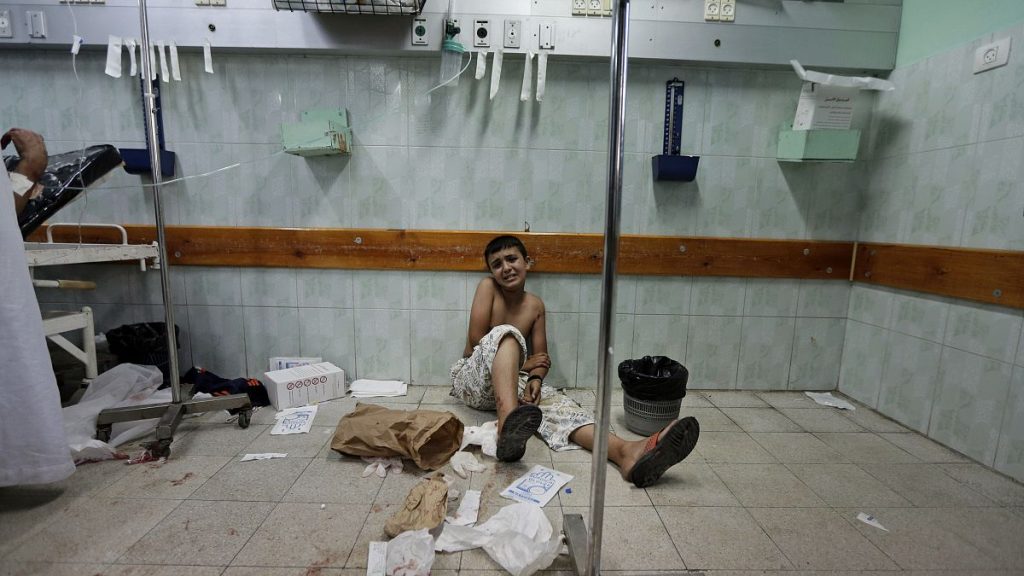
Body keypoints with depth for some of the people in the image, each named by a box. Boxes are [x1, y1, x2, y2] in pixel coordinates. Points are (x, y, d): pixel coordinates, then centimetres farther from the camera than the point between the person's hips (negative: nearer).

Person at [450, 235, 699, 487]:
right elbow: (476, 339, -11)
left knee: (553, 400, -26)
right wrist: (520, 363, -7)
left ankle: (624, 452, -51)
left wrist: (535, 378, -16)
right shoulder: (487, 287, -5)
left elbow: (541, 357, 7)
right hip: (472, 380, -4)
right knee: (505, 333, -34)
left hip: (512, 382, 4)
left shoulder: (535, 305, 7)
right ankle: (508, 425, -57)